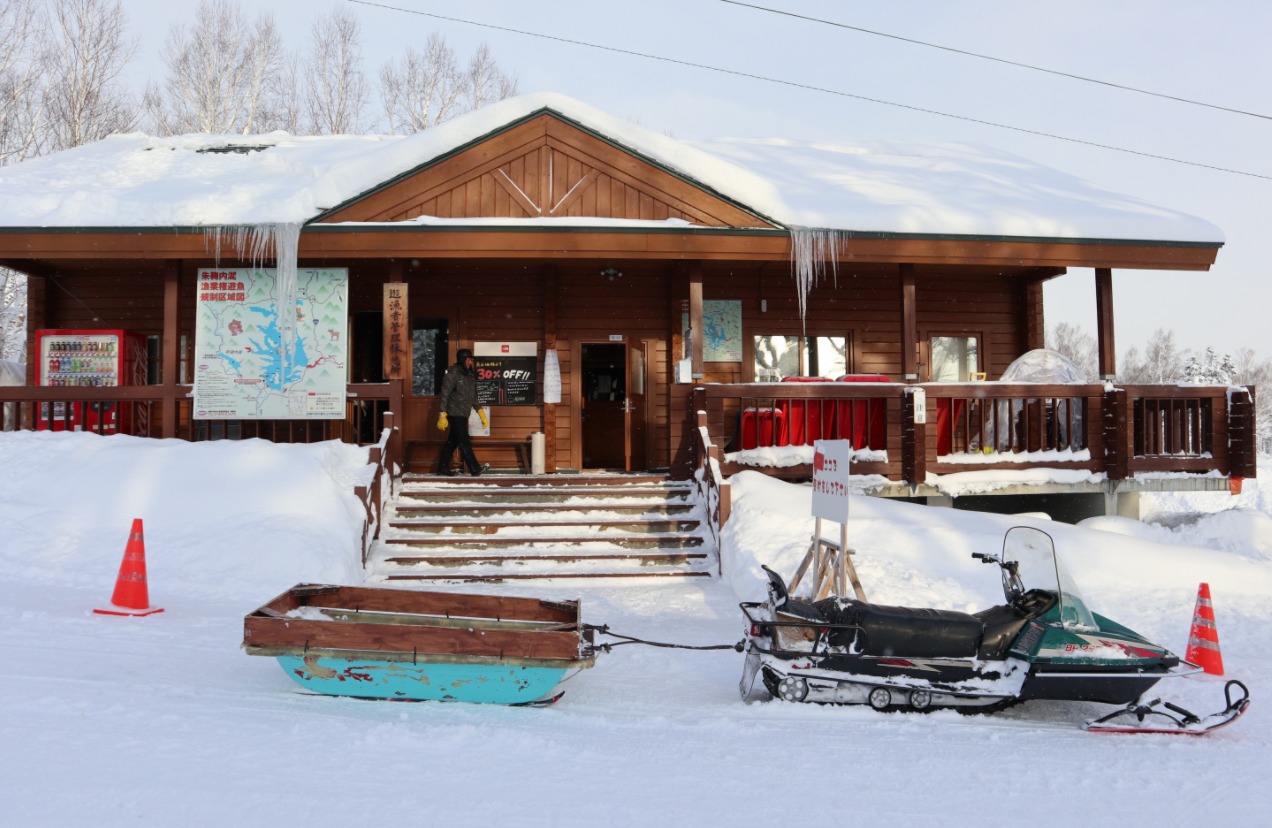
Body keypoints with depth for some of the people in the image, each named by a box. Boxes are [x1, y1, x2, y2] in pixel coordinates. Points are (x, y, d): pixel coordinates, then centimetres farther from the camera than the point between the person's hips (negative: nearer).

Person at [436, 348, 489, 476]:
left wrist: (481, 414, 14)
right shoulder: (452, 373, -12)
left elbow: (473, 396, 19)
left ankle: (443, 467, 17)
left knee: (452, 441, 11)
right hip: (455, 413, -8)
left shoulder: (470, 375, 13)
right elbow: (444, 395, -14)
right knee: (464, 441, -8)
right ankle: (475, 468, -10)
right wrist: (442, 415, -20)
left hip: (463, 415, 8)